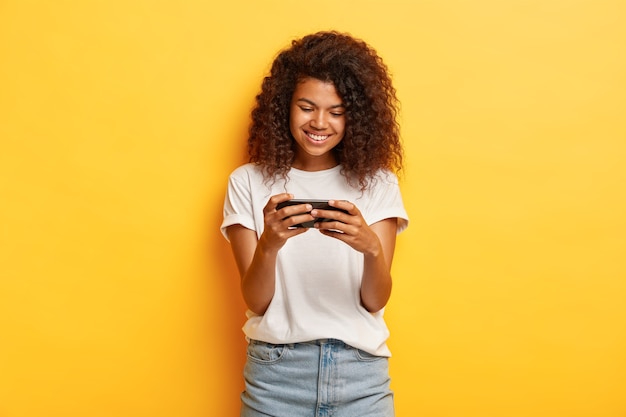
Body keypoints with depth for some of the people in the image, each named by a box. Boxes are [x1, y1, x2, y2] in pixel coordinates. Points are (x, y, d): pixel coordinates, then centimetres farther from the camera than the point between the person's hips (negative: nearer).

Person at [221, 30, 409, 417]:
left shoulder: (377, 183, -1)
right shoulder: (249, 182, -2)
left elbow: (376, 301, -5)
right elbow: (256, 302, -5)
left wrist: (372, 247, -25)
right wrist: (268, 245, -24)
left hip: (360, 374, 1)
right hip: (275, 372, 0)